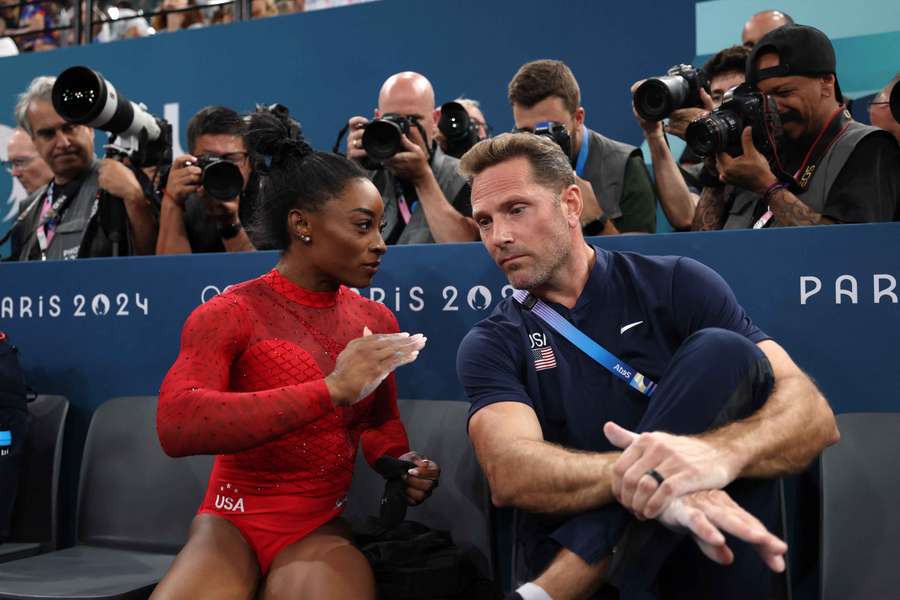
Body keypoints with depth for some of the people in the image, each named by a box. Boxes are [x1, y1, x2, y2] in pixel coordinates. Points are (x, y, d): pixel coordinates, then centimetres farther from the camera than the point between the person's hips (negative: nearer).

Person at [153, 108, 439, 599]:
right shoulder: (228, 314, -9)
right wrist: (331, 389, -33)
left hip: (320, 529, 3)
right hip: (233, 522, -2)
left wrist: (404, 467, -8)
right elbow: (175, 426, -27)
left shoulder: (377, 321, 6)